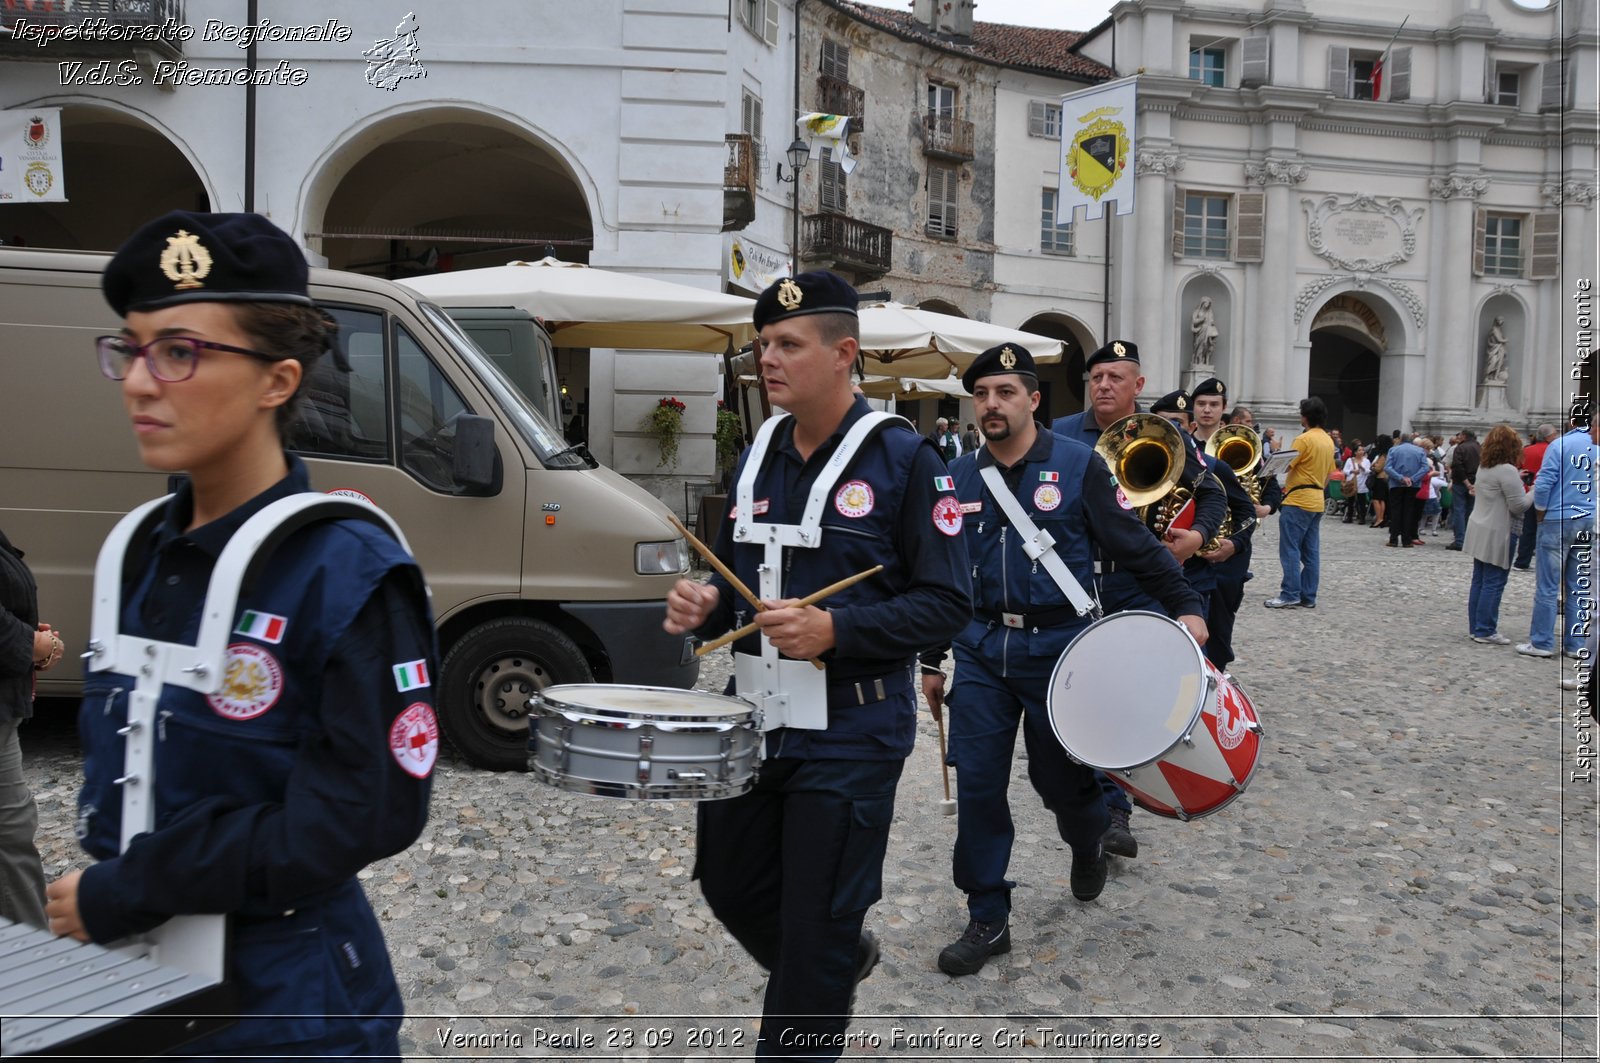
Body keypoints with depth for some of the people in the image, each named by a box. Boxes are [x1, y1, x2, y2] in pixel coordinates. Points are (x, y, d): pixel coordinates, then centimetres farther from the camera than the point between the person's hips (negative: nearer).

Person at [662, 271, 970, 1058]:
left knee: (814, 931, 4)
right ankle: (839, 963, 48)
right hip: (753, 717, 7)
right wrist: (704, 605, -5)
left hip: (849, 734, -6)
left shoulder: (903, 459, -11)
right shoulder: (757, 456, 7)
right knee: (730, 885, 20)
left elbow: (948, 603, -13)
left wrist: (834, 630, -26)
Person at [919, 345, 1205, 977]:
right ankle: (987, 920, 13)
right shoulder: (960, 478, 5)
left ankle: (1087, 846, 45)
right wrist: (932, 661, 13)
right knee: (978, 784, -1)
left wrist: (1185, 604, -13)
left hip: (1058, 648, -3)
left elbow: (1134, 545, -3)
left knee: (1059, 778, 9)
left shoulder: (1078, 465, -5)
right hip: (981, 650, 3)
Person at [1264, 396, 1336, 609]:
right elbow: (1329, 474, 18)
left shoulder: (1304, 439, -13)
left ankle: (1290, 595, -9)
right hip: (1316, 502, 9)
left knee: (1290, 550, -6)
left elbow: (1285, 465, -15)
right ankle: (1308, 597, 10)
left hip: (1298, 501, -8)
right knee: (1311, 552, 8)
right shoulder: (1328, 441, 13)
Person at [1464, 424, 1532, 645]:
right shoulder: (1507, 470, -18)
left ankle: (1476, 627, 17)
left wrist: (1517, 482, 14)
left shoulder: (1483, 467, 10)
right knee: (1494, 583, -4)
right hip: (1498, 535, -9)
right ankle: (1485, 630, -1)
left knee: (1479, 581, 12)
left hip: (1480, 531, 9)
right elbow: (1518, 505, -16)